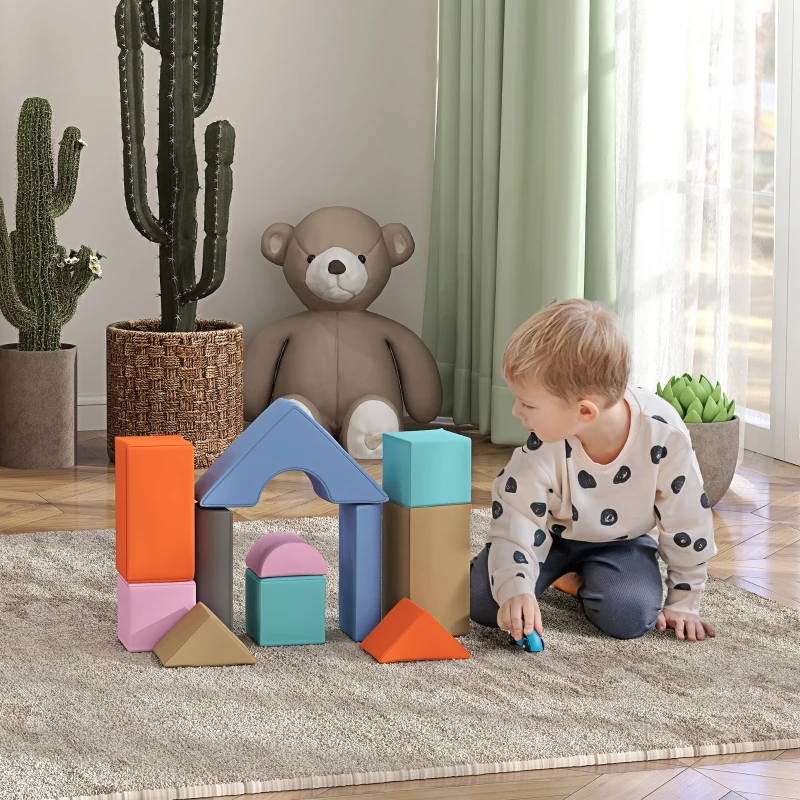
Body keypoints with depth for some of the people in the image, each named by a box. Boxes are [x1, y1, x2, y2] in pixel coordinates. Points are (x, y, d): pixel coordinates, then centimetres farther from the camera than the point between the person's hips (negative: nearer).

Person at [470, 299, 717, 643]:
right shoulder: (541, 450, -29)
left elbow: (686, 521, -18)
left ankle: (576, 579, 5)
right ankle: (561, 571, 10)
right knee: (482, 601, -19)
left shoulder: (664, 435, -32)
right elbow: (515, 519, -23)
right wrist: (515, 588, -42)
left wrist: (683, 602, -10)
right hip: (552, 533, 0)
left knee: (629, 616, -29)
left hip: (622, 541, 0)